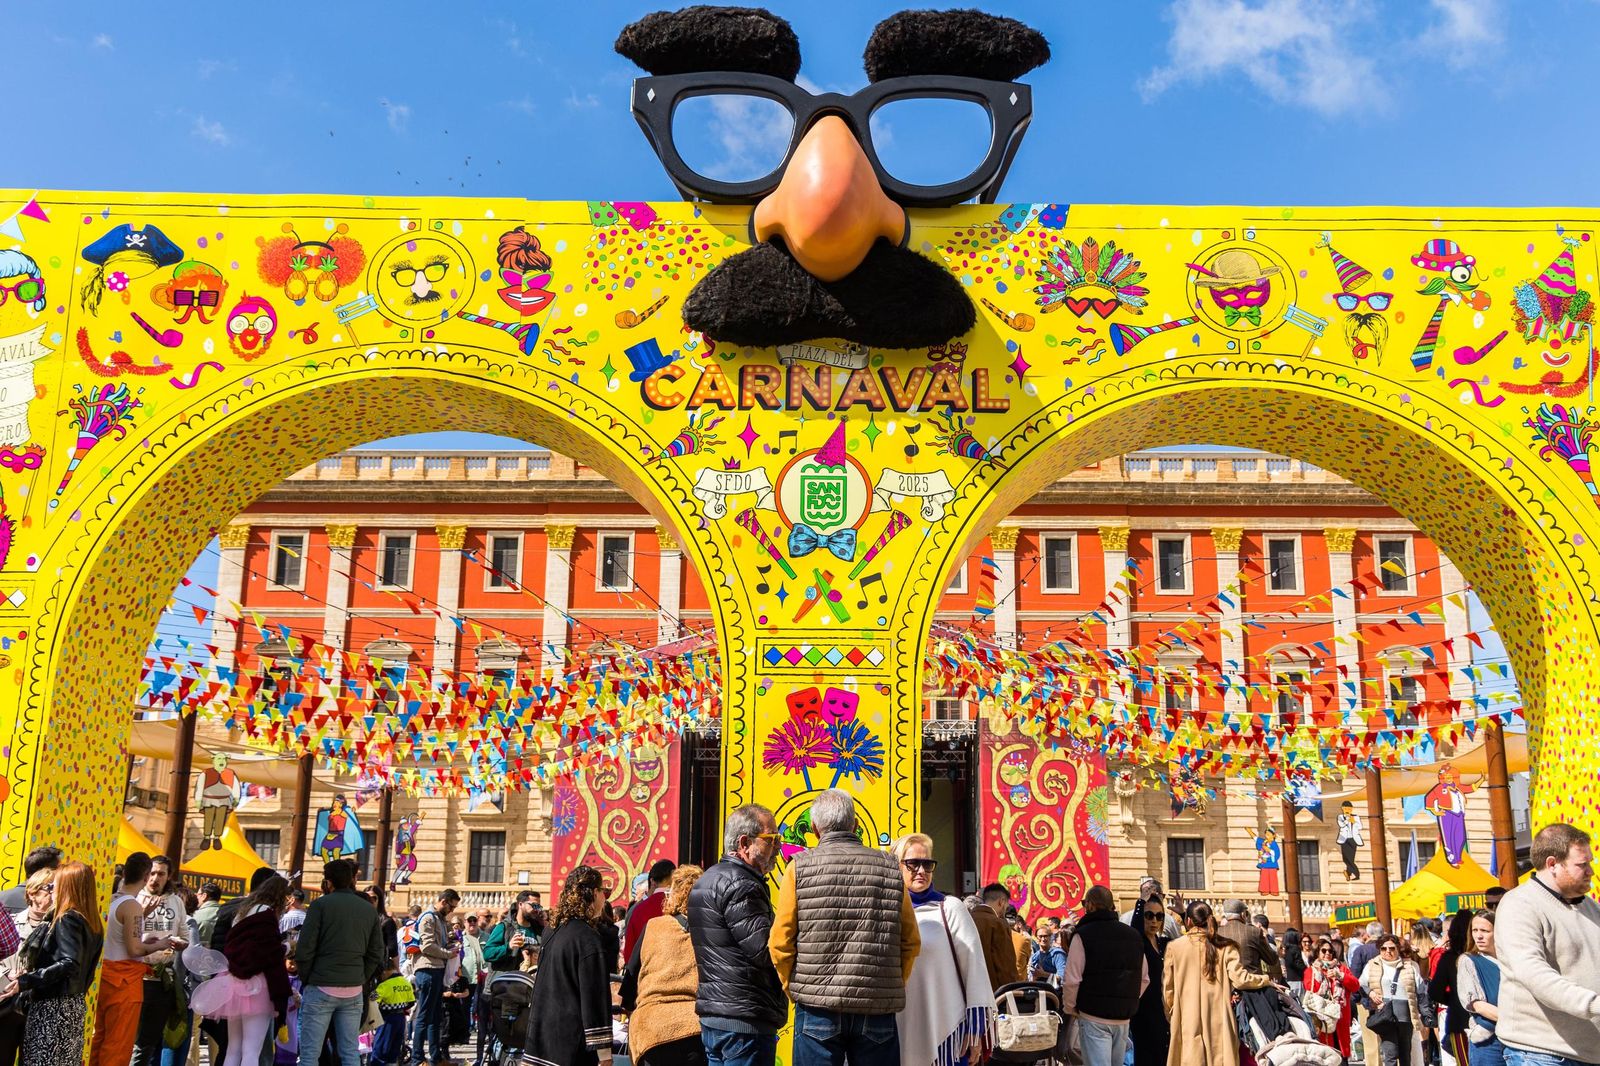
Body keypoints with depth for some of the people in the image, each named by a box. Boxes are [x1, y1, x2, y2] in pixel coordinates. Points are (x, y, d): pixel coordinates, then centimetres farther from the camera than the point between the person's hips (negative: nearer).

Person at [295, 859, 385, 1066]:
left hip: (321, 988, -4)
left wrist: (306, 979, 5)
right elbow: (376, 955, 9)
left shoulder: (320, 905, -4)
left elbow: (304, 950, -8)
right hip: (354, 991, 4)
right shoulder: (369, 910, 10)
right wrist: (360, 979, 15)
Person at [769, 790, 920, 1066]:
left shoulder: (800, 868, -2)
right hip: (878, 1012, 2)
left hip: (817, 1011, -2)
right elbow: (911, 942, 7)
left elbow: (780, 942, -2)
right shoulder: (890, 868, 5)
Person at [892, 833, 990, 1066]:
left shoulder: (949, 908, -2)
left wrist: (976, 1027, -6)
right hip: (899, 1033, 3)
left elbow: (974, 966, -3)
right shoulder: (883, 912, 7)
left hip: (947, 1031, -3)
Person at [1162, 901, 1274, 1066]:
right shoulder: (1225, 946, 1)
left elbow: (1167, 989, 3)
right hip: (1219, 1020, 1)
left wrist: (1170, 1015, 20)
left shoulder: (1174, 947, -2)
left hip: (1188, 1021, -1)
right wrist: (1266, 980, 14)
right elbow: (1239, 979, -4)